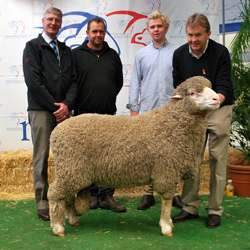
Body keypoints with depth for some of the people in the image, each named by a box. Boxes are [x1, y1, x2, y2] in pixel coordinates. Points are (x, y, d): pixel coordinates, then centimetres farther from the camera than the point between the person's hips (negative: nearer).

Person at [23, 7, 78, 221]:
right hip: (41, 110, -4)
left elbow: (73, 81, 11)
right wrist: (54, 106, -10)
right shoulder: (33, 46, 4)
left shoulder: (66, 50, 19)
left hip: (62, 110, 5)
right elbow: (33, 80, -8)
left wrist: (67, 104, -7)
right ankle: (43, 204, 3)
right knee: (42, 157, -2)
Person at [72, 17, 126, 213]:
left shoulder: (113, 55, 14)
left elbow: (119, 82, 21)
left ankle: (107, 196, 8)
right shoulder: (76, 54, 4)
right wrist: (80, 101, 1)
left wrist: (109, 98, 14)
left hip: (108, 115, 3)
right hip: (83, 115, -2)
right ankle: (90, 195, 14)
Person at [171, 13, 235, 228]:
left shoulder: (220, 52, -14)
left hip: (218, 108, -3)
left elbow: (224, 87, -21)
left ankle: (215, 210, 8)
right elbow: (178, 86, 7)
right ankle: (191, 207, 12)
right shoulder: (179, 54, -2)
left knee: (218, 160, -2)